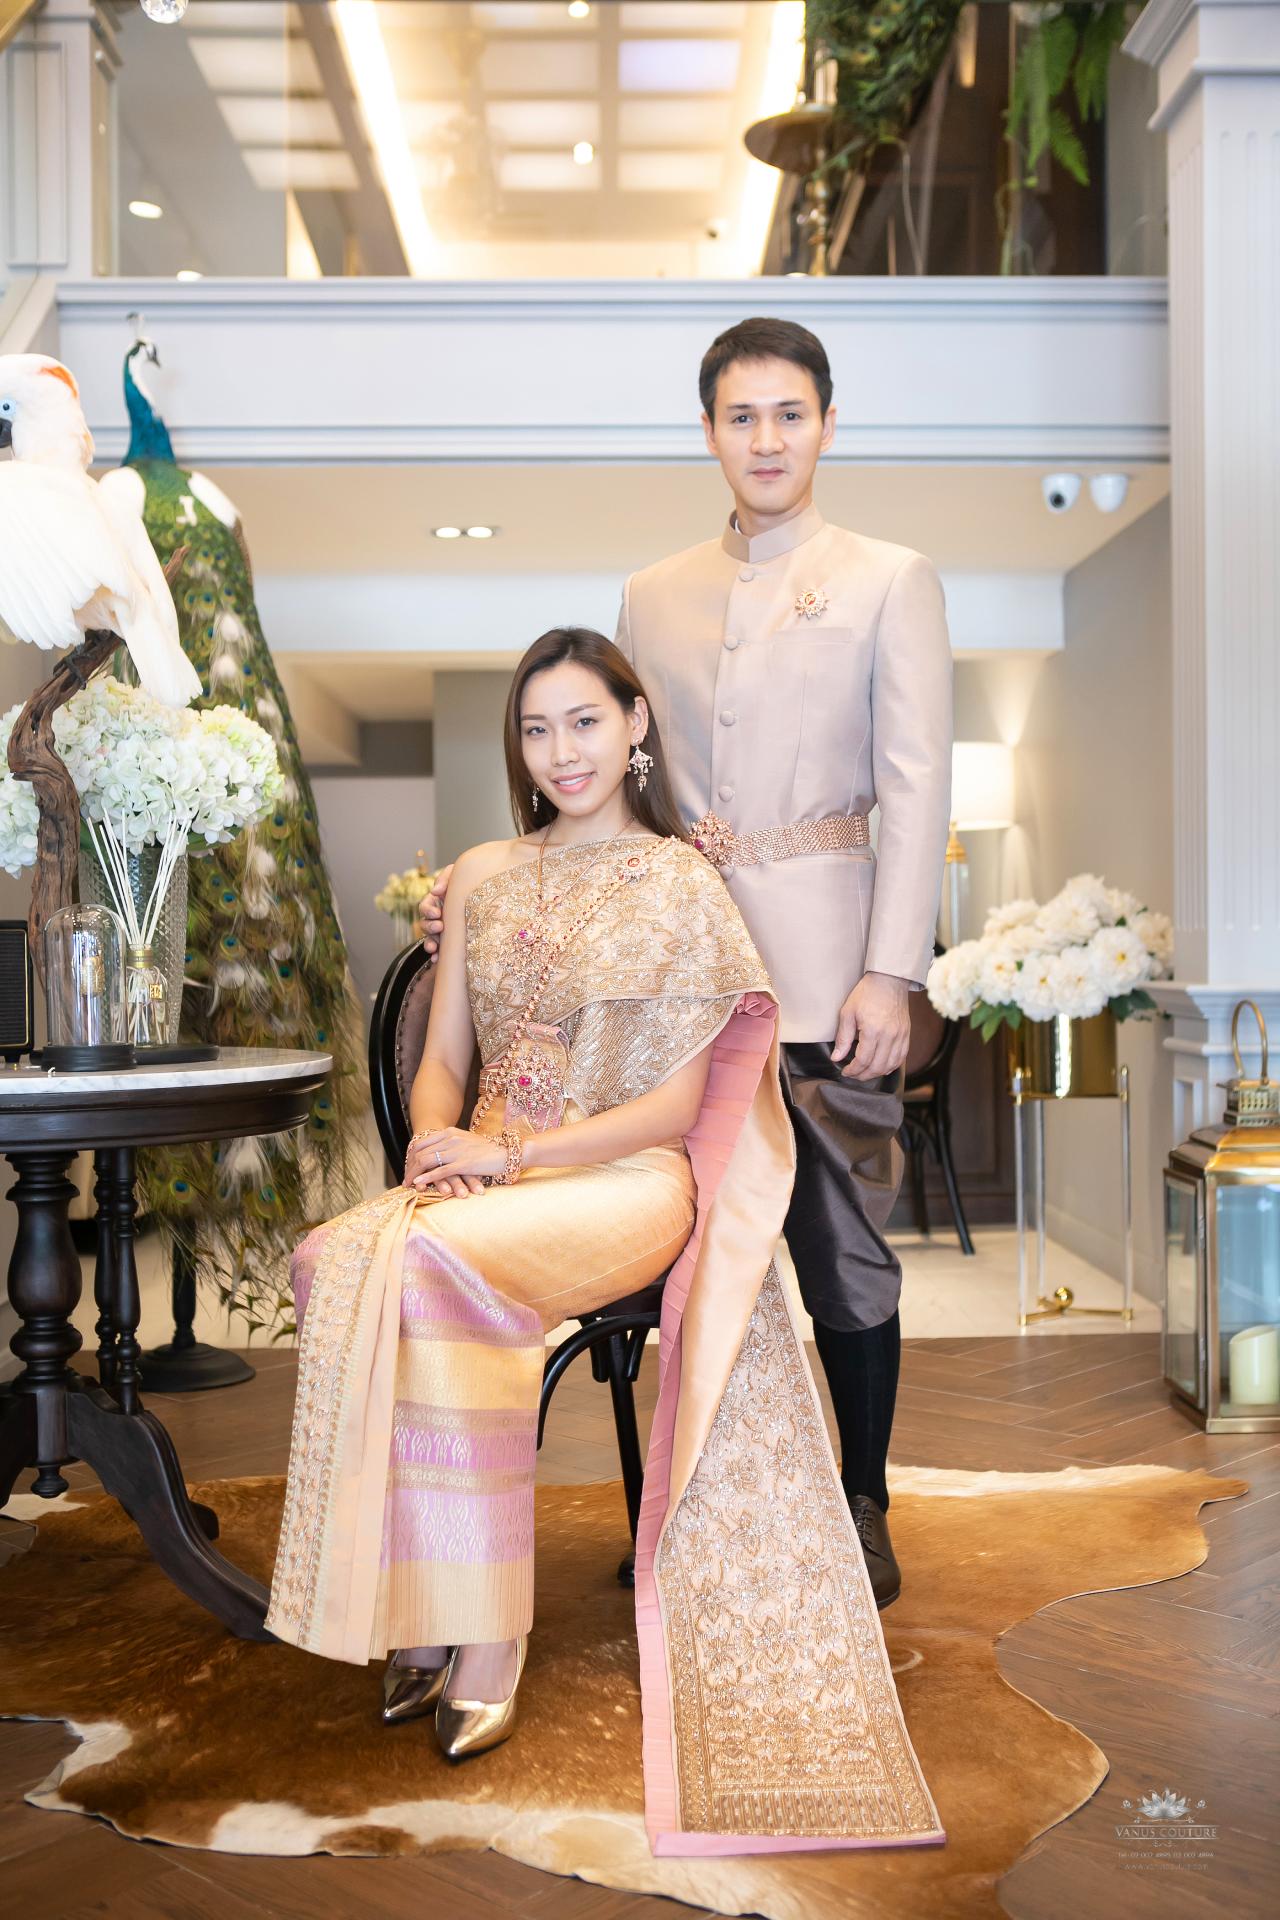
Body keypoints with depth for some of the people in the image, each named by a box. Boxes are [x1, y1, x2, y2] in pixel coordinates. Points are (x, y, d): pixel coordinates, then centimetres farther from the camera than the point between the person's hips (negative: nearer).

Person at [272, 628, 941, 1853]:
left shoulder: (679, 883, 1)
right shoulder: (483, 879, 16)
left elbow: (675, 1104, -5)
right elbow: (442, 1057, 15)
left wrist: (511, 1154, -14)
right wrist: (434, 1140, -9)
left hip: (628, 1178, -4)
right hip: (488, 1173, 4)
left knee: (438, 1264, -34)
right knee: (337, 1257, -28)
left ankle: (489, 1637, -23)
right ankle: (418, 1604, -17)